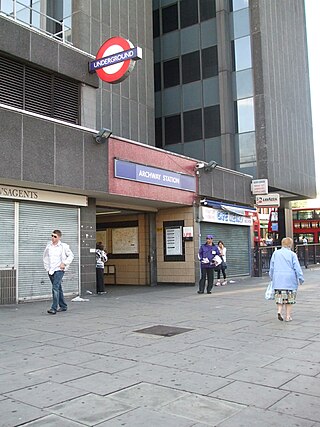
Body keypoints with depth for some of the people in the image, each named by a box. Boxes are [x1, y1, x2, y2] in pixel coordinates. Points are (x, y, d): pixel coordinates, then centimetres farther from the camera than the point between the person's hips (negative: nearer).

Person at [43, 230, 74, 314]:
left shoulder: (63, 246, -4)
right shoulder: (48, 246, 8)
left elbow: (71, 255, 3)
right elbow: (45, 256, 20)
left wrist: (64, 263, -7)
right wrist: (46, 267, 12)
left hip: (59, 270, -5)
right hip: (50, 270, 5)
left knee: (55, 288, -18)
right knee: (58, 288, 14)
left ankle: (54, 308, -19)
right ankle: (63, 306, 26)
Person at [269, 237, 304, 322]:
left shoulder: (275, 253, 5)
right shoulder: (292, 254, -4)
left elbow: (272, 267, 10)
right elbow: (297, 268, -5)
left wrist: (272, 277, 20)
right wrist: (301, 279, 2)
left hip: (278, 279, 2)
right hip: (290, 279, -2)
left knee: (280, 296, 10)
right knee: (289, 298, 6)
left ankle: (279, 311, -10)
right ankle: (288, 316, 7)